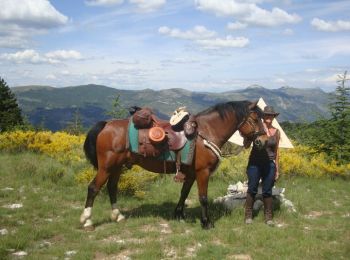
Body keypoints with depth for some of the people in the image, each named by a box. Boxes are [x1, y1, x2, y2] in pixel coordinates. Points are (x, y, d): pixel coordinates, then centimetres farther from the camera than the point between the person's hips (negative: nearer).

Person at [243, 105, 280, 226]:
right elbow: (246, 146, -6)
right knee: (252, 189, 5)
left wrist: (277, 169, 11)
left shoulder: (276, 132, 5)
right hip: (255, 163, -2)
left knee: (267, 191, 6)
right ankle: (248, 215, 17)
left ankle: (268, 216, 16)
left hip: (269, 165, 2)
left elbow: (276, 151, 10)